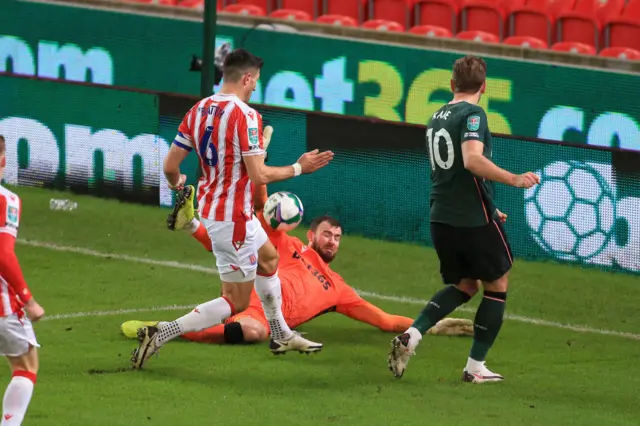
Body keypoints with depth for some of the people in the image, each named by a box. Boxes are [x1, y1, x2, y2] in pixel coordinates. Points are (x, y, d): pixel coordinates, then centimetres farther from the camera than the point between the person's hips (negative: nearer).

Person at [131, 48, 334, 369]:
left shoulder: (198, 110, 2)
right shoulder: (245, 116, -21)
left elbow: (170, 165, 3)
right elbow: (259, 175, -24)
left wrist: (176, 183, 26)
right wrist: (299, 168, -9)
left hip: (210, 206, 9)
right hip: (232, 218, -9)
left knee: (269, 258, 30)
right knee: (236, 302, 0)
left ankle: (282, 336, 43)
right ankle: (161, 335, -10)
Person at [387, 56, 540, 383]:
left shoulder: (438, 117, 15)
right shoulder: (472, 114, -12)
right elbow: (472, 160, -29)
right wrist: (513, 179, -32)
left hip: (441, 218, 8)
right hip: (474, 218, -8)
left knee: (463, 285, 21)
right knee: (497, 285, 9)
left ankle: (411, 336, 1)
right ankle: (475, 367, 8)